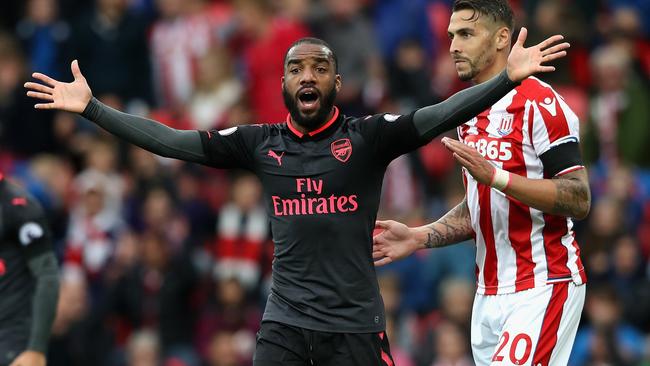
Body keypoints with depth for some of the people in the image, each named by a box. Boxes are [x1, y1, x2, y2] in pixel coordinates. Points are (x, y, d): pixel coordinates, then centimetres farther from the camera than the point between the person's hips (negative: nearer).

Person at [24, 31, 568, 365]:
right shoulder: (260, 144, 5)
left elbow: (440, 117, -16)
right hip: (284, 322, 3)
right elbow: (171, 141, 7)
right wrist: (91, 108, 3)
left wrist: (508, 78, -30)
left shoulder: (367, 138, -3)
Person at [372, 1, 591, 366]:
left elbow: (579, 200, -18)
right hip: (490, 291, 8)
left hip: (542, 287, -8)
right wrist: (419, 237, 9)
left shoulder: (538, 103, -12)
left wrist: (495, 175, -26)